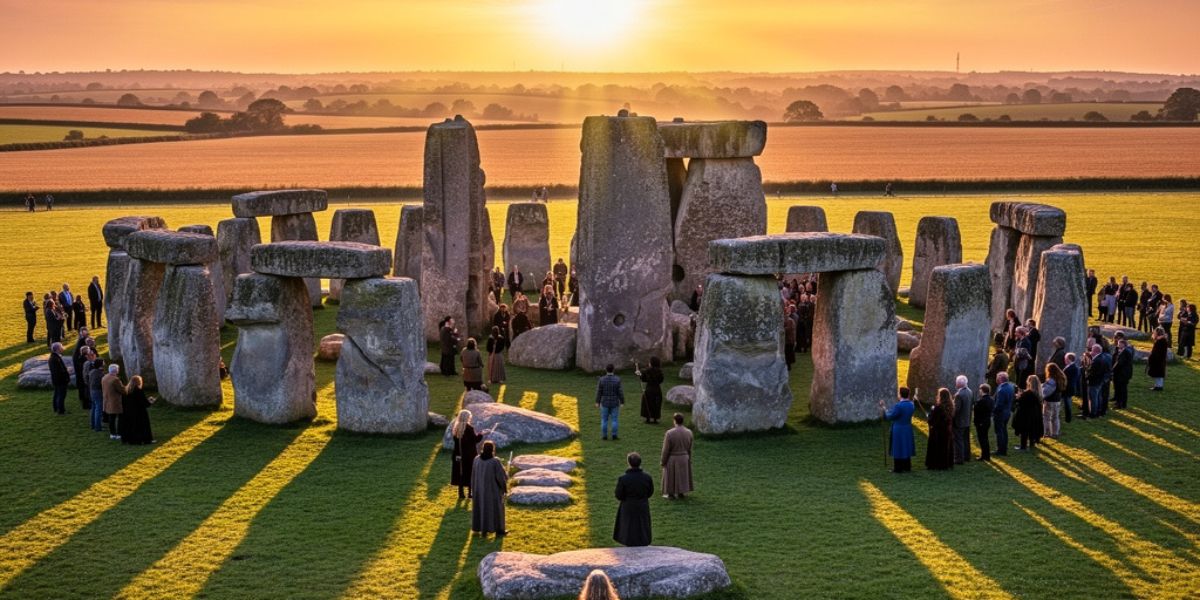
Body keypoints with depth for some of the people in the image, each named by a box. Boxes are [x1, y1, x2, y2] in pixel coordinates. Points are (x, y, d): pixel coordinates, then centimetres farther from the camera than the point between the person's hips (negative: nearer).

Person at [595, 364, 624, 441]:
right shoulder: (617, 380, -12)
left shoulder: (602, 380, -9)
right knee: (614, 420, 7)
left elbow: (599, 392, -4)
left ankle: (604, 435, 10)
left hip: (605, 403, 1)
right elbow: (620, 392, -9)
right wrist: (622, 402, 0)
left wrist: (597, 402, 6)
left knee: (604, 420, 9)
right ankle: (614, 435, 8)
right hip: (615, 403, 0)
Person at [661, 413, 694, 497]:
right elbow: (690, 449, 0)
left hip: (672, 459, -4)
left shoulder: (669, 433, -25)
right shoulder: (689, 432, -11)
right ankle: (681, 493, 30)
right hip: (684, 458, 4)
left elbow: (666, 449, -17)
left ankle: (671, 494, 23)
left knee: (671, 477, 14)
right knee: (682, 475, 20)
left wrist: (663, 461, -5)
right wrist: (689, 459, 14)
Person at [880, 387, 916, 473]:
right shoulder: (911, 405, -1)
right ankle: (907, 467, 23)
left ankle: (898, 468, 8)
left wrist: (885, 408, 1)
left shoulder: (898, 406, -23)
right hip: (908, 429, 7)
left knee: (898, 448, 3)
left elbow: (890, 416, -16)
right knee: (906, 447, 16)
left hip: (898, 431, -7)